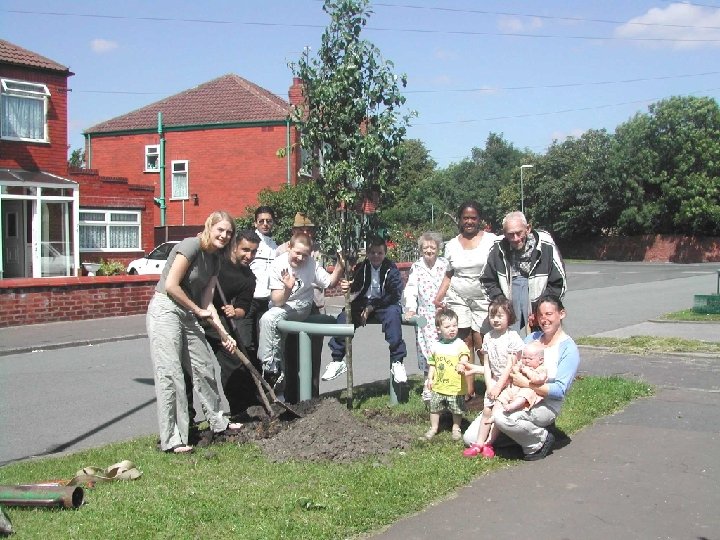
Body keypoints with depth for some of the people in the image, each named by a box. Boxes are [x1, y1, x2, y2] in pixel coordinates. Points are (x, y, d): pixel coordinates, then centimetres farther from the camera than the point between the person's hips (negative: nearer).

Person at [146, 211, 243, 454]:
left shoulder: (214, 260, 12)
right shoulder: (191, 246, -14)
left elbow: (207, 302, 11)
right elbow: (171, 285, -19)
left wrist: (224, 334, 5)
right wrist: (199, 310, -8)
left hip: (187, 315, 9)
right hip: (165, 310, -9)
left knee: (204, 366, 14)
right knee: (170, 374, -9)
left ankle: (218, 422, 30)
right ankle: (172, 439, -5)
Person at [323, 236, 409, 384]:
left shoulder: (391, 269, -6)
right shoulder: (361, 268, 3)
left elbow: (395, 295, -11)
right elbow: (355, 289, -6)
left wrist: (372, 307, -19)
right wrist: (348, 287, -33)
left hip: (384, 305, -3)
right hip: (363, 304, 3)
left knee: (393, 314, -35)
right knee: (343, 316, -21)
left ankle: (397, 362, -30)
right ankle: (337, 361, -10)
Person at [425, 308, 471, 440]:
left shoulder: (460, 344, -10)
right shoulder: (436, 346, 2)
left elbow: (464, 356, -26)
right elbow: (432, 364, 10)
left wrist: (462, 364, -47)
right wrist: (430, 378, 6)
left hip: (455, 386, -3)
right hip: (438, 385, 3)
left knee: (457, 410, 10)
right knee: (434, 407, 14)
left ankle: (456, 428, 31)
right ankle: (434, 427, 32)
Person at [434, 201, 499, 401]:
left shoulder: (491, 240, 0)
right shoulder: (452, 245, 10)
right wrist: (438, 298, 7)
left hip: (483, 299, -3)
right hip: (457, 298, 3)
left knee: (480, 342, -11)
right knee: (464, 342, 1)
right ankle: (468, 388, 5)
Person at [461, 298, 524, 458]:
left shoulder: (513, 337, -14)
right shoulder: (488, 337, 3)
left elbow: (510, 365, -16)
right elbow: (486, 365, 4)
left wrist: (498, 386, -16)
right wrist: (489, 385, -6)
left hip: (509, 381, -5)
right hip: (493, 380, 5)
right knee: (487, 410, 0)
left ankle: (489, 443, 1)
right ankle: (478, 443, 4)